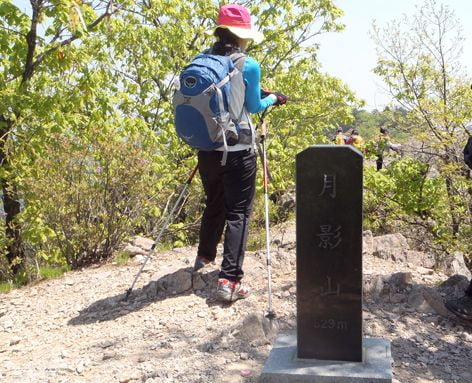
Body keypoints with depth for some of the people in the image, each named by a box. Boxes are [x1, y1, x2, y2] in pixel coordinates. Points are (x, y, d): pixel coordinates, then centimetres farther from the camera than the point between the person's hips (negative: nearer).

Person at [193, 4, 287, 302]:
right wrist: (273, 98, 20)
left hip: (207, 149, 6)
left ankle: (205, 257, 39)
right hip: (238, 151, -6)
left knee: (214, 205, 24)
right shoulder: (249, 66, -11)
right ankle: (229, 280, -6)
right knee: (238, 213, 0)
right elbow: (254, 106, 0)